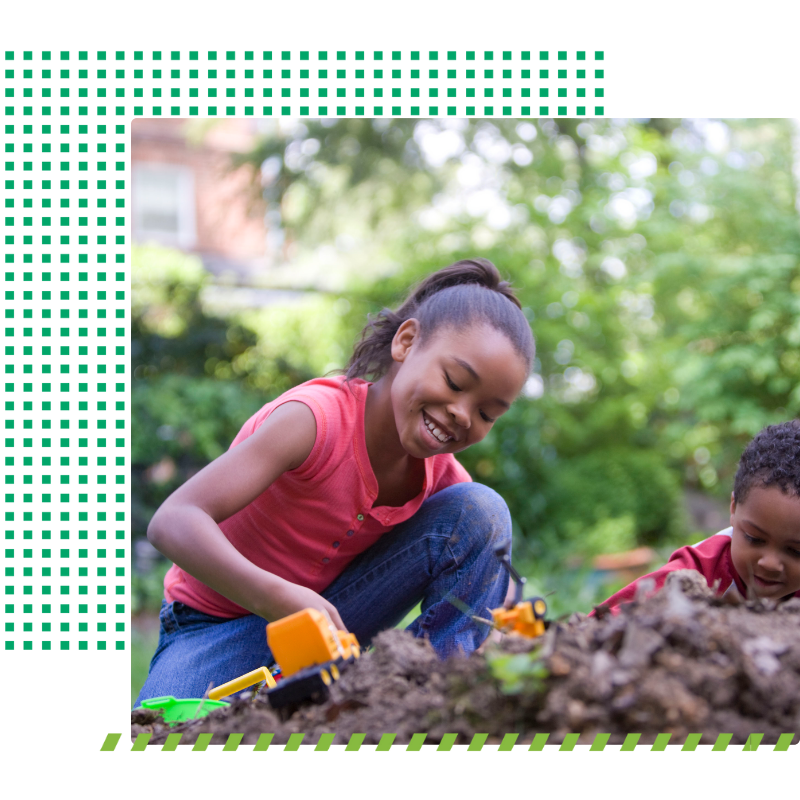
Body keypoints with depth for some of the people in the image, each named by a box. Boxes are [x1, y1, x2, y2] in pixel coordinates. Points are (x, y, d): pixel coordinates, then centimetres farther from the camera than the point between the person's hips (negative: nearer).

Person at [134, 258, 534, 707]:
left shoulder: (443, 476, -8)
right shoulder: (317, 417, -28)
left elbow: (501, 597, -6)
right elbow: (173, 522, -38)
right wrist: (276, 597, -54)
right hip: (222, 626, -5)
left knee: (481, 510, -14)